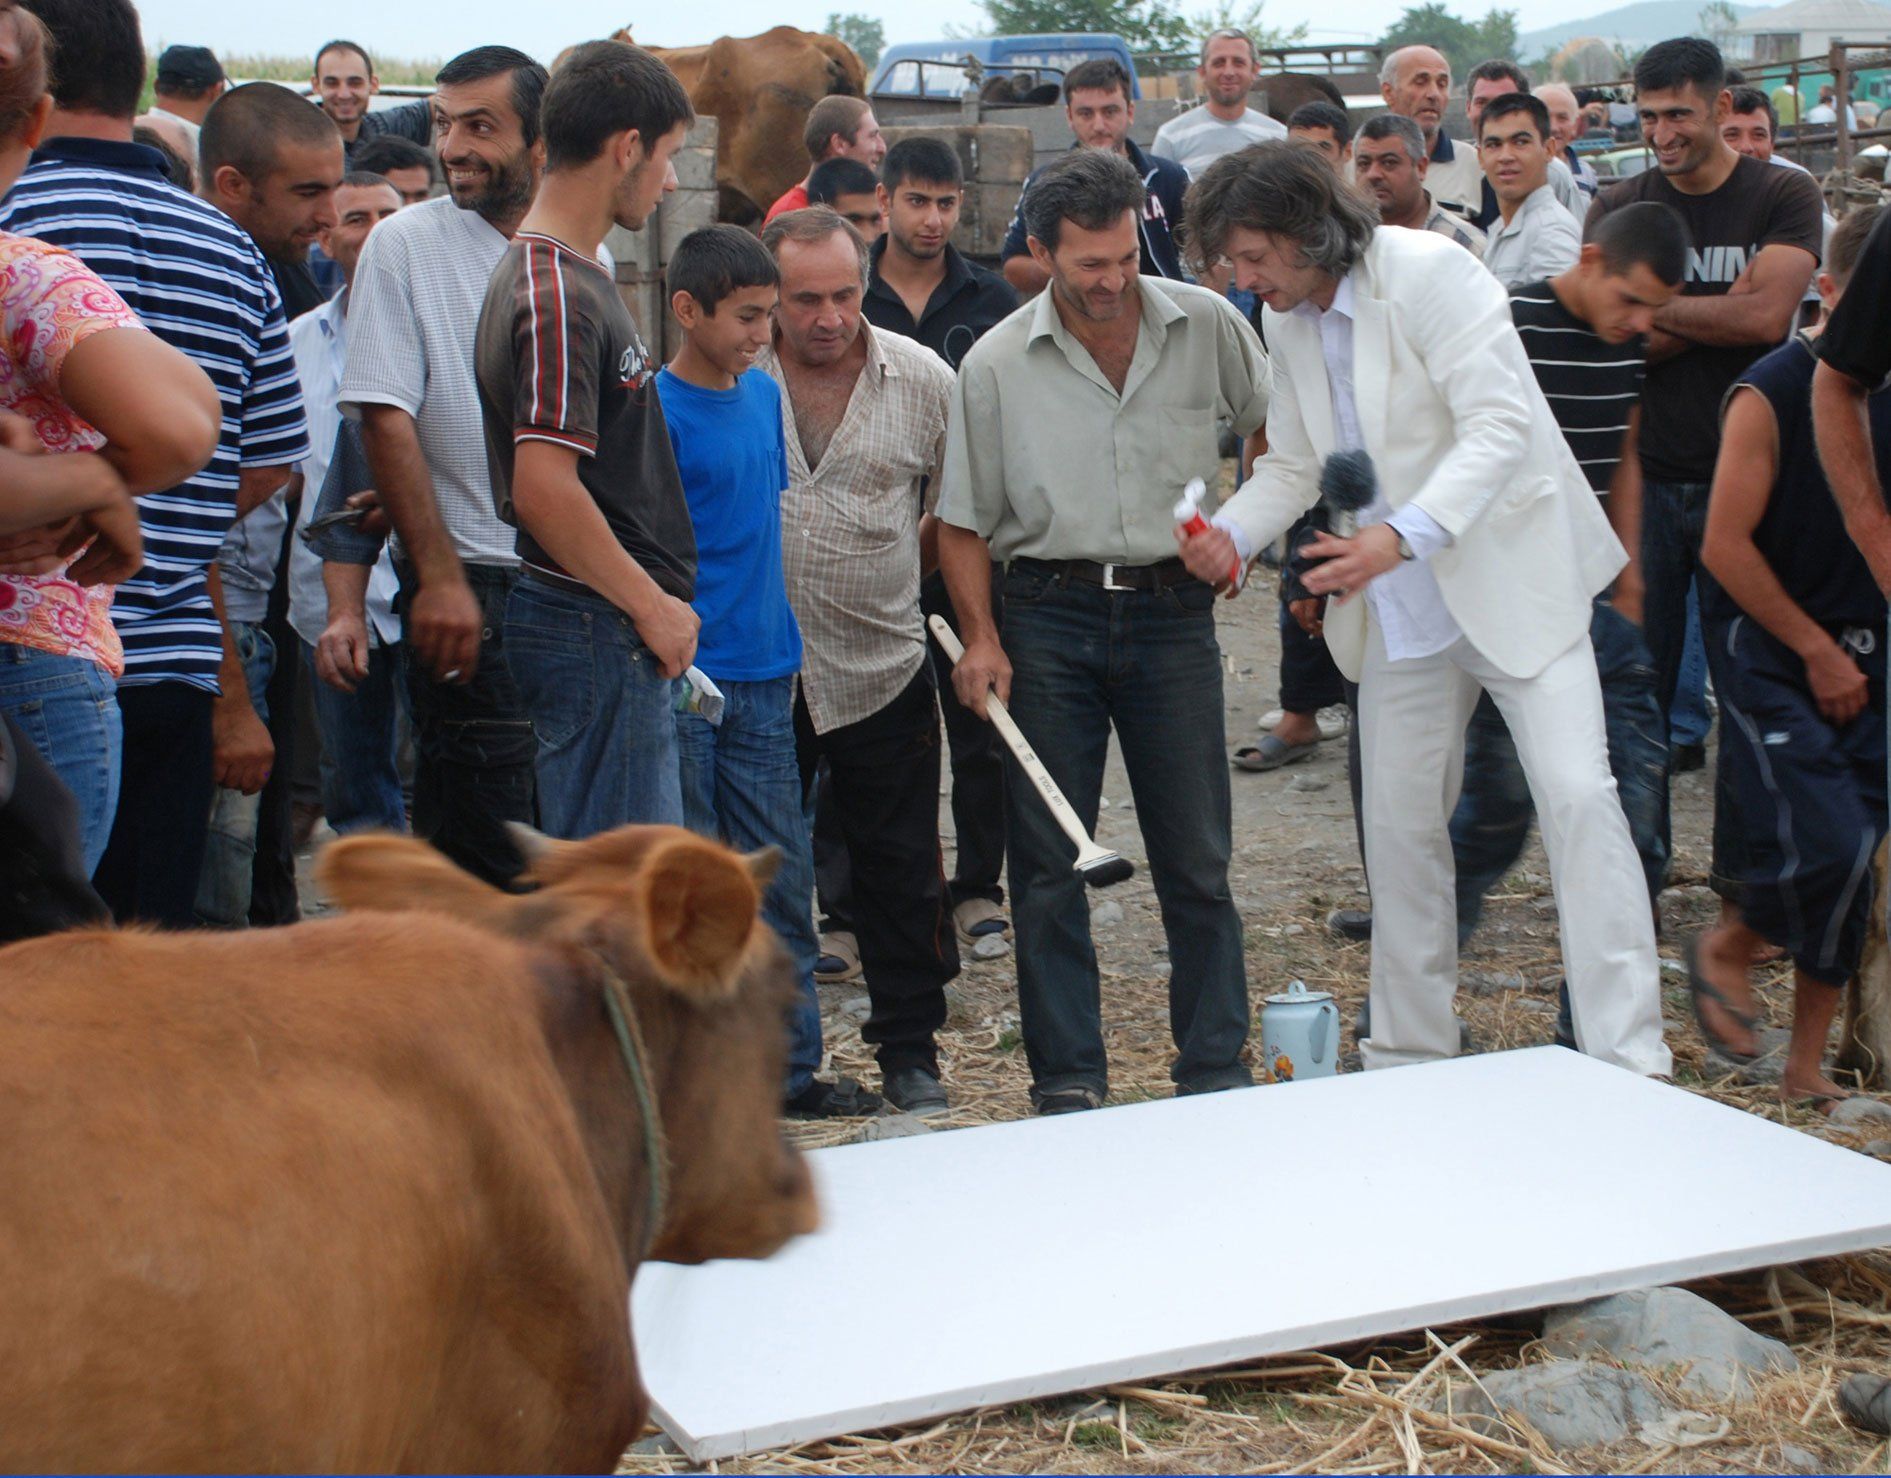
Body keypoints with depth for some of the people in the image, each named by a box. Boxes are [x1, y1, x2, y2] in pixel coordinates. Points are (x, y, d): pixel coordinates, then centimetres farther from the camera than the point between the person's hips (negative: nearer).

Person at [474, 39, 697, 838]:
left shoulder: (558, 272, 15)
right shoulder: (560, 295, -18)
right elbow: (544, 489, -25)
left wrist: (656, 605, 19)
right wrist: (652, 605, -15)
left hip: (611, 622, 10)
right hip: (598, 628, -10)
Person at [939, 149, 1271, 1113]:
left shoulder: (1207, 327, 0)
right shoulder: (996, 365, 0)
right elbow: (966, 521, 5)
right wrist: (980, 637, -5)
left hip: (1173, 611, 0)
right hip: (1050, 615, 0)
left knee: (1197, 860, 4)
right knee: (1047, 861, 2)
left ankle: (1215, 1070, 16)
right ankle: (1067, 1078, 12)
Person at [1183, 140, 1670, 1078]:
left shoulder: (1428, 272, -16)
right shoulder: (1287, 320, 6)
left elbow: (1501, 425, -23)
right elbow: (1295, 464, 15)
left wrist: (1403, 534, -35)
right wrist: (1230, 533, -6)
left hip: (1510, 576, -7)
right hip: (1404, 610, 7)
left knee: (1578, 796, -13)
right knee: (1398, 821, 8)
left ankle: (1627, 1065, -10)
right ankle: (1410, 1052, 21)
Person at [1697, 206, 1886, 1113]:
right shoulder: (1772, 393, -11)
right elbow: (1726, 544, -12)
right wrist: (1817, 649, -8)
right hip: (1770, 653, -5)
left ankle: (1806, 1066, 14)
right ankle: (1728, 950, 14)